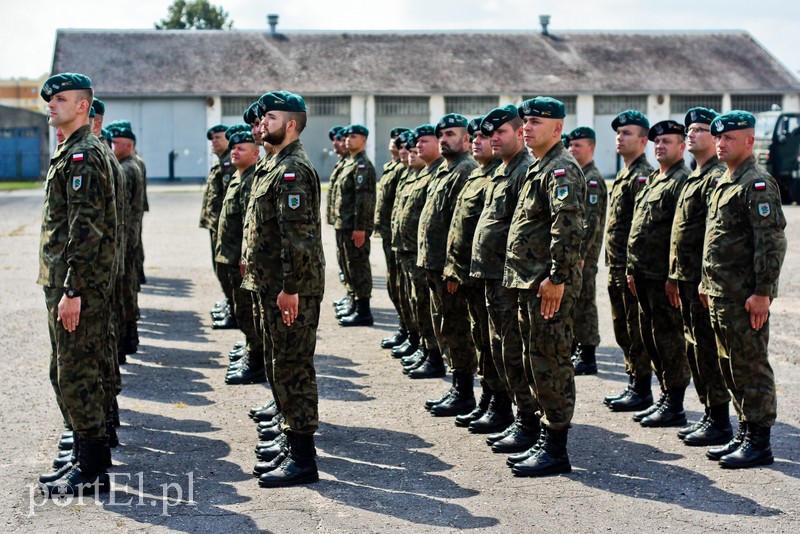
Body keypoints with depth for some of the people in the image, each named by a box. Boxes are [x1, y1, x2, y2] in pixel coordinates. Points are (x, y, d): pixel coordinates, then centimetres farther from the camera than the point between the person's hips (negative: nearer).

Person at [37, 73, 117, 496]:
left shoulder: (83, 155, -15)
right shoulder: (69, 153, 18)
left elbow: (87, 227, -22)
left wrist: (72, 290, -24)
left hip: (78, 285, -10)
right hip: (64, 283, 10)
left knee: (75, 376, -5)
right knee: (67, 373, 15)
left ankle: (91, 472, 2)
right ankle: (89, 460, 24)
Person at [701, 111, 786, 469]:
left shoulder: (758, 184, -13)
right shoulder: (724, 182, 17)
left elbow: (772, 242, -18)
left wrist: (762, 292, -21)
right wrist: (707, 283, 20)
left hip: (746, 296, -10)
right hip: (721, 293, 10)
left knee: (751, 367, -3)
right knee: (731, 367, 14)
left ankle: (759, 443, 4)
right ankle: (744, 434, 23)